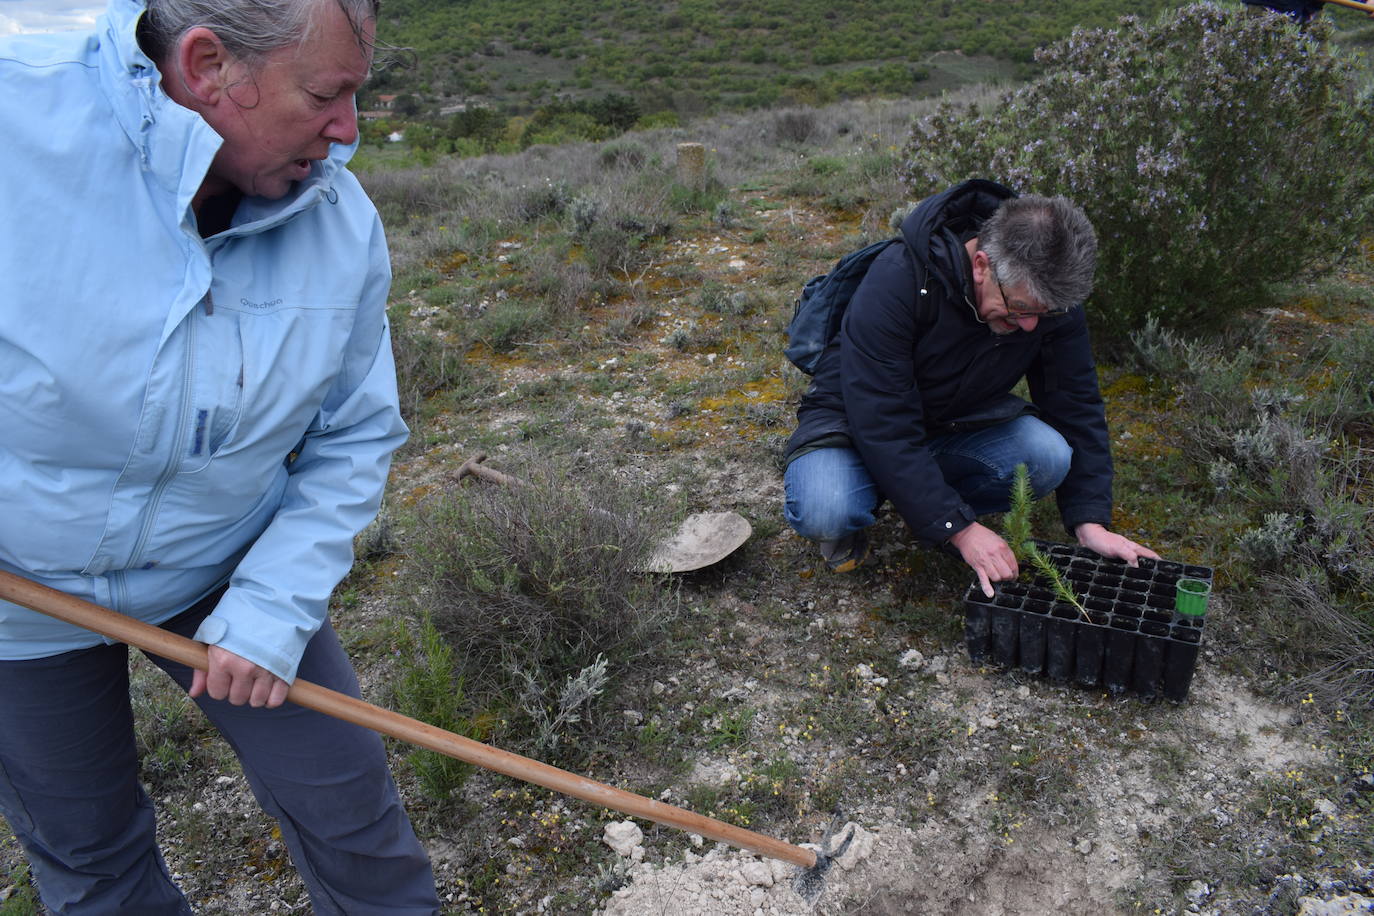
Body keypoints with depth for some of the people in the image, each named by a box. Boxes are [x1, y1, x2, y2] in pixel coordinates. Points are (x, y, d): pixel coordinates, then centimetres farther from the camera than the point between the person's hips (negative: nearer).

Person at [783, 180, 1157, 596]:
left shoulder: (1050, 295, -15)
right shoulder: (897, 281, -32)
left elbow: (1076, 405, -5)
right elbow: (882, 426, -33)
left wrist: (1091, 521, -14)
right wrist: (960, 529, -33)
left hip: (962, 421, 5)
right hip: (860, 423, -4)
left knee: (1049, 456, -25)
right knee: (824, 512, -36)